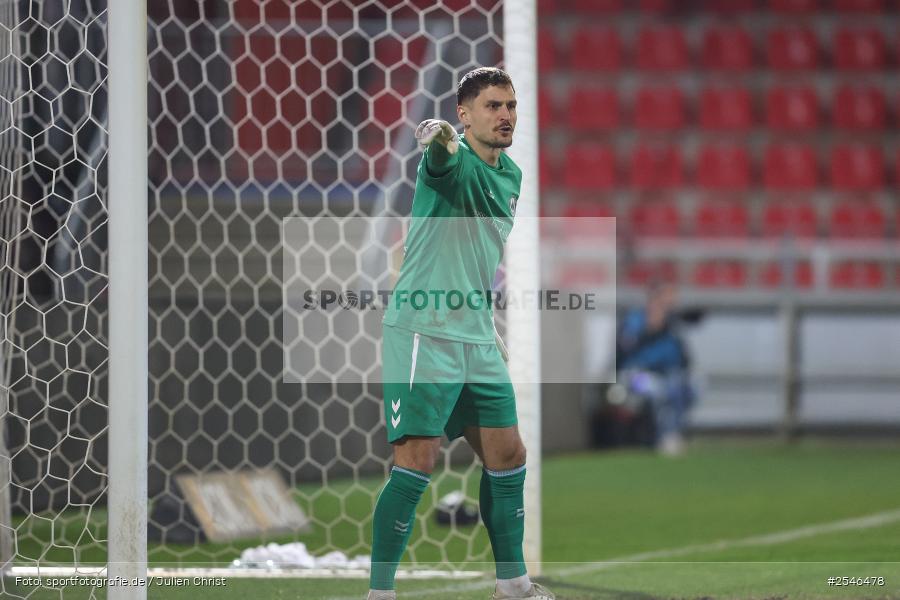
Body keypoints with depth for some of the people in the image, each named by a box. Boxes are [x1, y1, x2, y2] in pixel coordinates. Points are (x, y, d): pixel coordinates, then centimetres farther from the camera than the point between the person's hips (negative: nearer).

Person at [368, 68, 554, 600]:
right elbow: (441, 157, -38)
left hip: (478, 340, 8)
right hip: (423, 334, -8)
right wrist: (438, 138, -61)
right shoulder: (453, 161, -11)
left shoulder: (510, 175, 13)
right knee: (418, 461, -12)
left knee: (508, 456, 12)